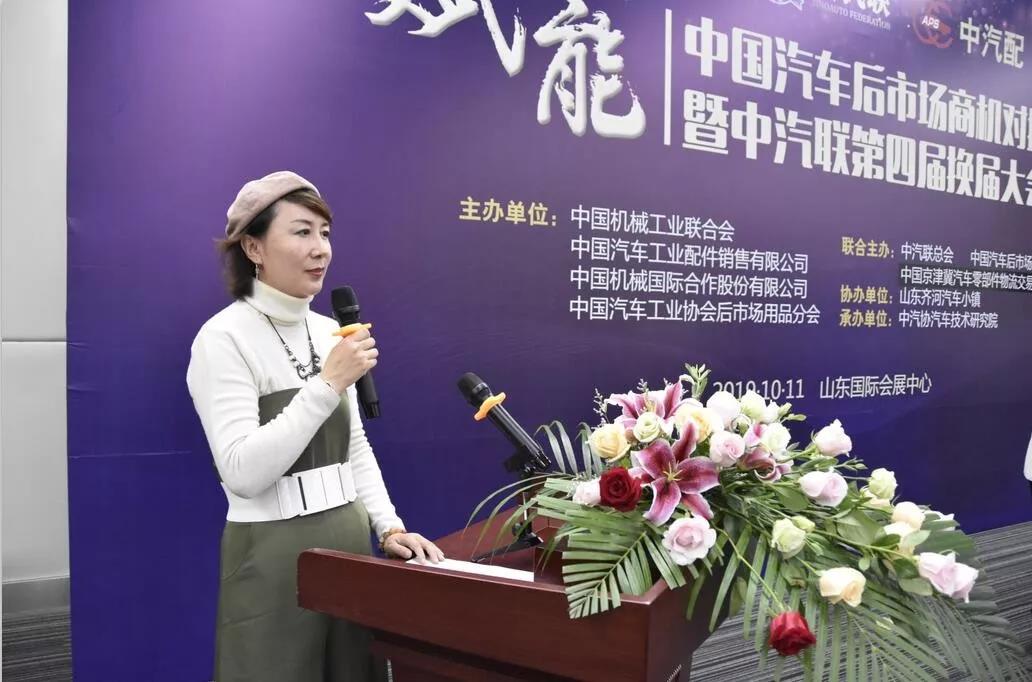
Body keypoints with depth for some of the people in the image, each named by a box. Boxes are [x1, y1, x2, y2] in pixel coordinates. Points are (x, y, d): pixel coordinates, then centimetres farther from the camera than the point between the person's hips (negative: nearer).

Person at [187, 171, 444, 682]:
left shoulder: (328, 332, 7)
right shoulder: (224, 337, -13)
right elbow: (243, 472, -22)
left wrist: (389, 527, 3)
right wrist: (328, 384, -23)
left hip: (350, 540, 7)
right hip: (274, 553, -6)